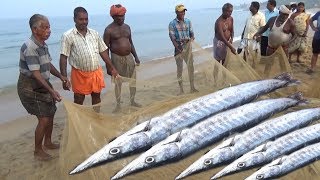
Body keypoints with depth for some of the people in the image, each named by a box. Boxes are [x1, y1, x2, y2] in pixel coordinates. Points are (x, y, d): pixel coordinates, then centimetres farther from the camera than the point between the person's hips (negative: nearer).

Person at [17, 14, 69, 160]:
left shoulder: (43, 45, 3)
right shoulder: (30, 47, -24)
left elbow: (48, 64, 15)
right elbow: (35, 73, -28)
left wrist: (61, 76, 2)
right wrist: (51, 91, -33)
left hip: (42, 85, 9)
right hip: (30, 88, -9)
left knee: (50, 114, 16)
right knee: (44, 119, -8)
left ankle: (47, 142, 35)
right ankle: (37, 151, 11)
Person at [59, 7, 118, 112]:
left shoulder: (94, 34, 5)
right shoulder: (68, 36, -10)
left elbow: (103, 51, 10)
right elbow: (63, 58, -12)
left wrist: (112, 68, 8)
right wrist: (64, 78, -16)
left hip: (96, 72, 5)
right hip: (80, 74, -4)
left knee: (96, 97, 17)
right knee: (79, 101, 8)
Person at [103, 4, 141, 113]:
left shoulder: (127, 27, 8)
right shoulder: (109, 29, -10)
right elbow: (105, 47, -10)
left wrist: (136, 57, 13)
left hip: (129, 57, 5)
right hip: (117, 58, -5)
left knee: (133, 80, 10)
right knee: (118, 82, 5)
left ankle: (132, 101, 28)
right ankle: (118, 104, 19)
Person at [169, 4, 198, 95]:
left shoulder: (188, 21, 6)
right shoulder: (172, 23, -6)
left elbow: (191, 33, 7)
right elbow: (172, 37, -11)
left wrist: (192, 38, -16)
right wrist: (177, 47, -23)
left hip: (188, 46, 3)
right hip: (179, 47, -3)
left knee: (191, 66, 6)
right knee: (179, 67, 2)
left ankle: (192, 87, 18)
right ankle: (181, 89, 12)